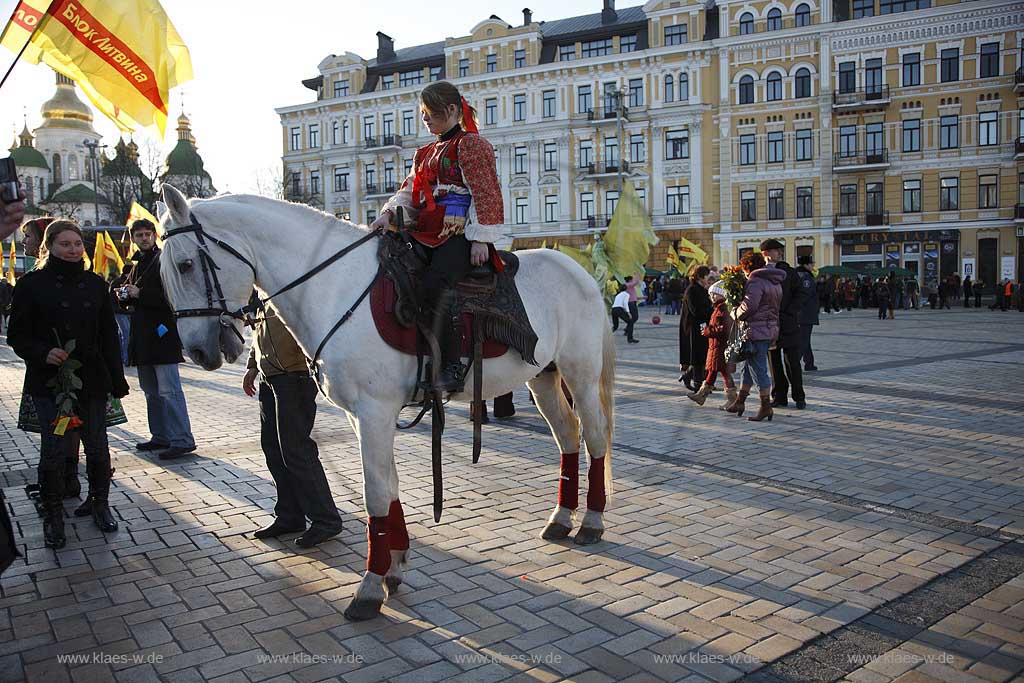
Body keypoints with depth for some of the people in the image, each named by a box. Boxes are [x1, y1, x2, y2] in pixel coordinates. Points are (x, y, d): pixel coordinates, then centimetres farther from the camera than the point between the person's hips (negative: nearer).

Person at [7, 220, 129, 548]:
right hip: (48, 381, -3)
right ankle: (53, 515, 17)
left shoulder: (95, 283, 6)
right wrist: (43, 353, -20)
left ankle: (100, 503, 28)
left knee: (97, 445, 9)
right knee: (55, 448, 0)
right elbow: (17, 335, -1)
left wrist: (117, 379, 4)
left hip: (92, 378, 3)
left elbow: (109, 335, 8)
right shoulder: (32, 284, -3)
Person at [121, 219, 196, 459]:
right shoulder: (137, 263, 19)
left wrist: (140, 293, -17)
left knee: (168, 390, -11)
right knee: (150, 391, 14)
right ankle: (161, 436, 23)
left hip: (162, 334, -9)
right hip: (142, 336, 9)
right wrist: (126, 295, 8)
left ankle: (183, 440, -9)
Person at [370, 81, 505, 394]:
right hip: (427, 234, 9)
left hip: (459, 234, -9)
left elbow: (487, 195, -6)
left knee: (433, 285, -33)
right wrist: (390, 212, -4)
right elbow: (410, 190, 18)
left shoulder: (471, 144, 2)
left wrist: (481, 239, -15)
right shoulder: (427, 153, 27)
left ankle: (452, 366, -28)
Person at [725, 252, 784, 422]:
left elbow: (749, 306, -25)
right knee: (749, 367, 18)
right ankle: (740, 402, 26)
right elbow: (774, 306, 17)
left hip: (757, 331, -10)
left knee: (759, 370, -3)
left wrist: (736, 313, -5)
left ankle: (765, 407, 2)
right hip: (771, 329, 10)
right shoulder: (775, 282, 15)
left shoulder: (756, 281, -15)